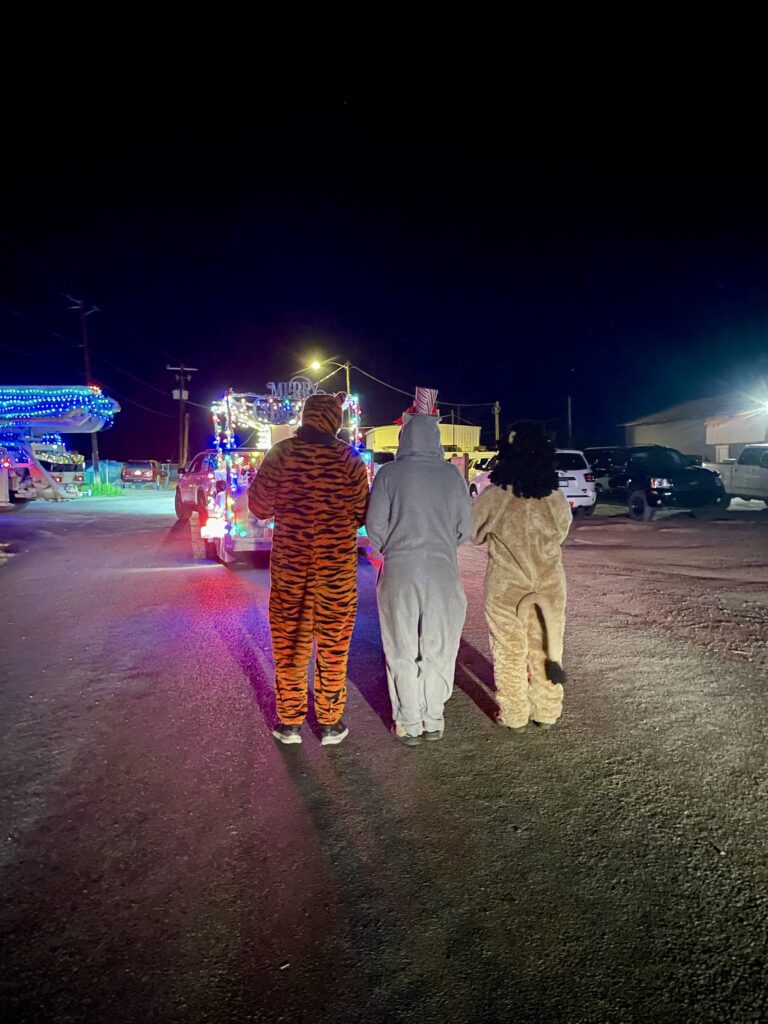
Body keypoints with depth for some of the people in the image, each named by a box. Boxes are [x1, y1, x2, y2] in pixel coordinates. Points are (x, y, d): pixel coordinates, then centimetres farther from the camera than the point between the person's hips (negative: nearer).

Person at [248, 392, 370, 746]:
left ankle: (289, 723, 21)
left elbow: (259, 506, -2)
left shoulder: (280, 453, -7)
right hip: (337, 565, 0)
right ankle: (330, 723, 21)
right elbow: (361, 513, -2)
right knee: (333, 643, 11)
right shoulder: (348, 458, -7)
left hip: (289, 563, 1)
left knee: (288, 641, 12)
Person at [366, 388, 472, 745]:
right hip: (443, 572, 2)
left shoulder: (389, 474, -5)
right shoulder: (452, 474, 0)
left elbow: (375, 526, -4)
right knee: (438, 649, 15)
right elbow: (465, 527, 3)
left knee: (403, 652, 11)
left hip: (400, 572, -1)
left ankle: (409, 725, 20)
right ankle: (433, 721, 24)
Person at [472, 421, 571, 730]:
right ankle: (547, 713, 28)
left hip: (506, 585, -2)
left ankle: (514, 715, 21)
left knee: (510, 651, 11)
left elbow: (475, 534, -2)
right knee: (546, 649, 16)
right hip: (549, 584, 3)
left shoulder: (493, 496, -15)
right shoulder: (557, 499, -8)